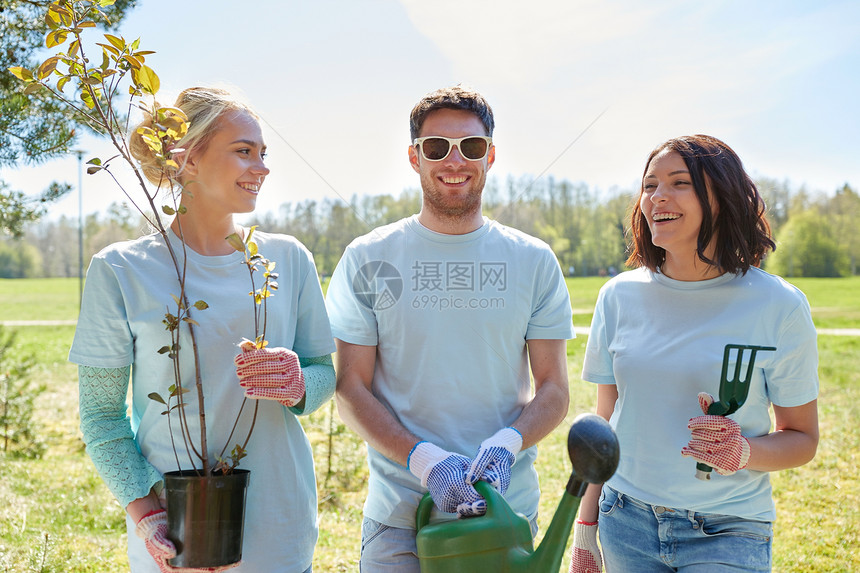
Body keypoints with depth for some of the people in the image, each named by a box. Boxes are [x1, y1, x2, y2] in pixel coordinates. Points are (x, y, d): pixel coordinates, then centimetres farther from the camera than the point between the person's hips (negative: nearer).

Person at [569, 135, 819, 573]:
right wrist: (585, 534, 7)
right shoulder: (619, 296, 0)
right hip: (626, 523, 2)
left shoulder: (778, 306, -8)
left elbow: (802, 439, 0)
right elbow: (604, 422, 6)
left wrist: (743, 452, -21)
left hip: (726, 535, -2)